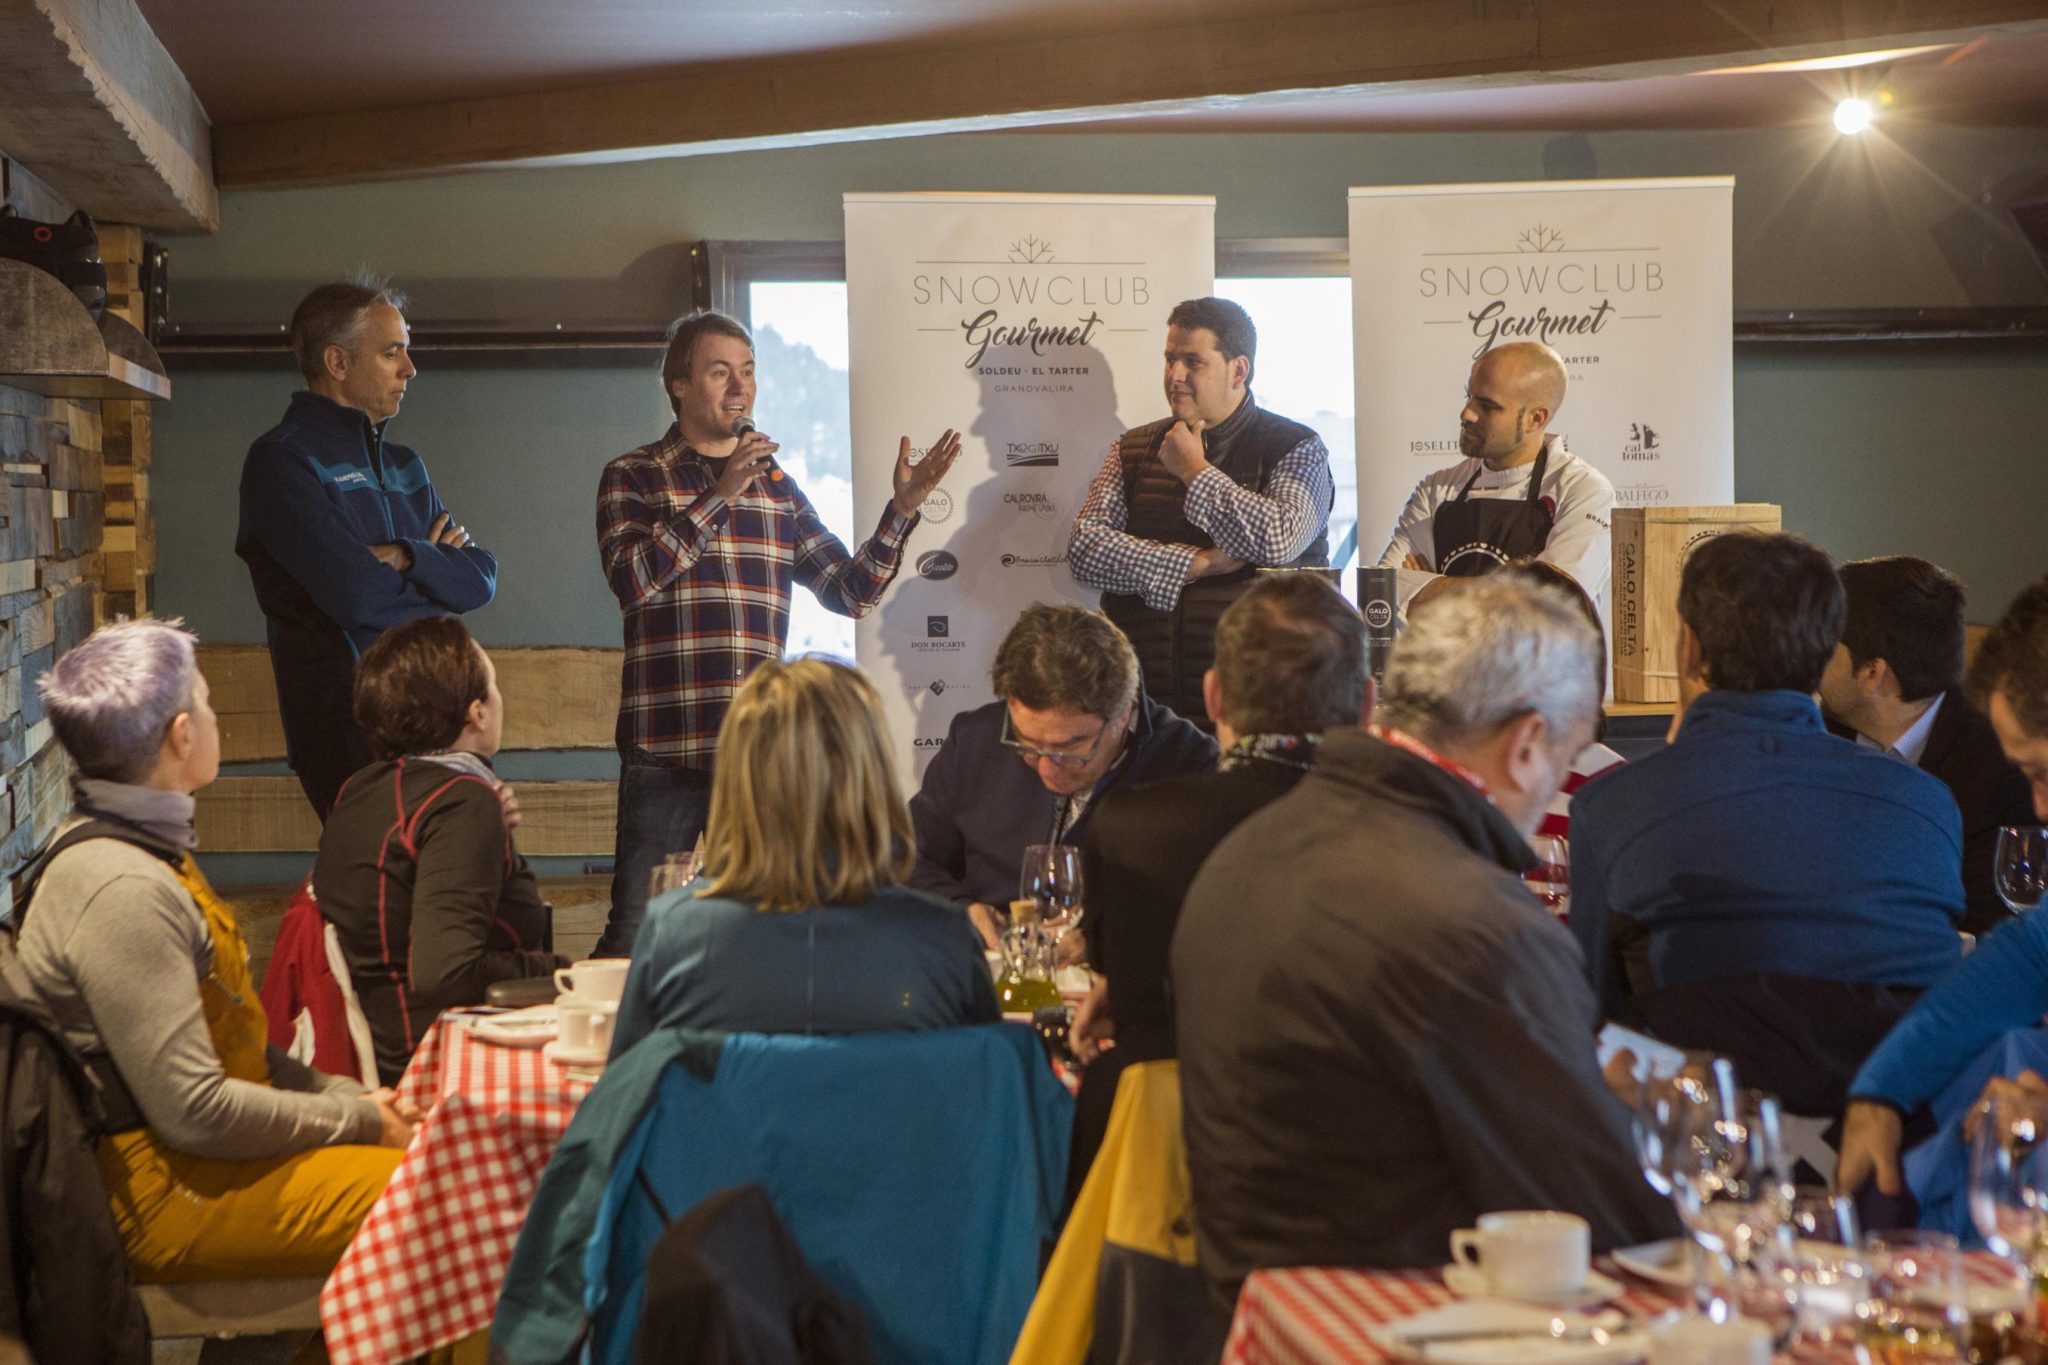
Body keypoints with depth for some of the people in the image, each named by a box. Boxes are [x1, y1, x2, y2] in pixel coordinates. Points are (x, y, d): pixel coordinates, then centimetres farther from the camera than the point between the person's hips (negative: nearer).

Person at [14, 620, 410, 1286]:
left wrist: (344, 1095, 6)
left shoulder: (144, 854, 12)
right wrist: (359, 1121, -12)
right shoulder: (121, 893, -21)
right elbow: (196, 1112, -23)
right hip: (162, 1197, -10)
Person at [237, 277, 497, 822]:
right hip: (346, 727, -7)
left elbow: (482, 578, 9)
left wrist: (405, 557, -11)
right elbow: (355, 594, -18)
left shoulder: (403, 465, 19)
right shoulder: (283, 459, -6)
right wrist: (434, 566, 2)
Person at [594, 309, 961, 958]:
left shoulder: (778, 488, 16)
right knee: (637, 934, -3)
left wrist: (901, 511, -1)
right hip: (666, 751, -4)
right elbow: (632, 579, -14)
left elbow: (849, 591, 13)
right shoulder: (633, 477, 3)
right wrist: (719, 497, -17)